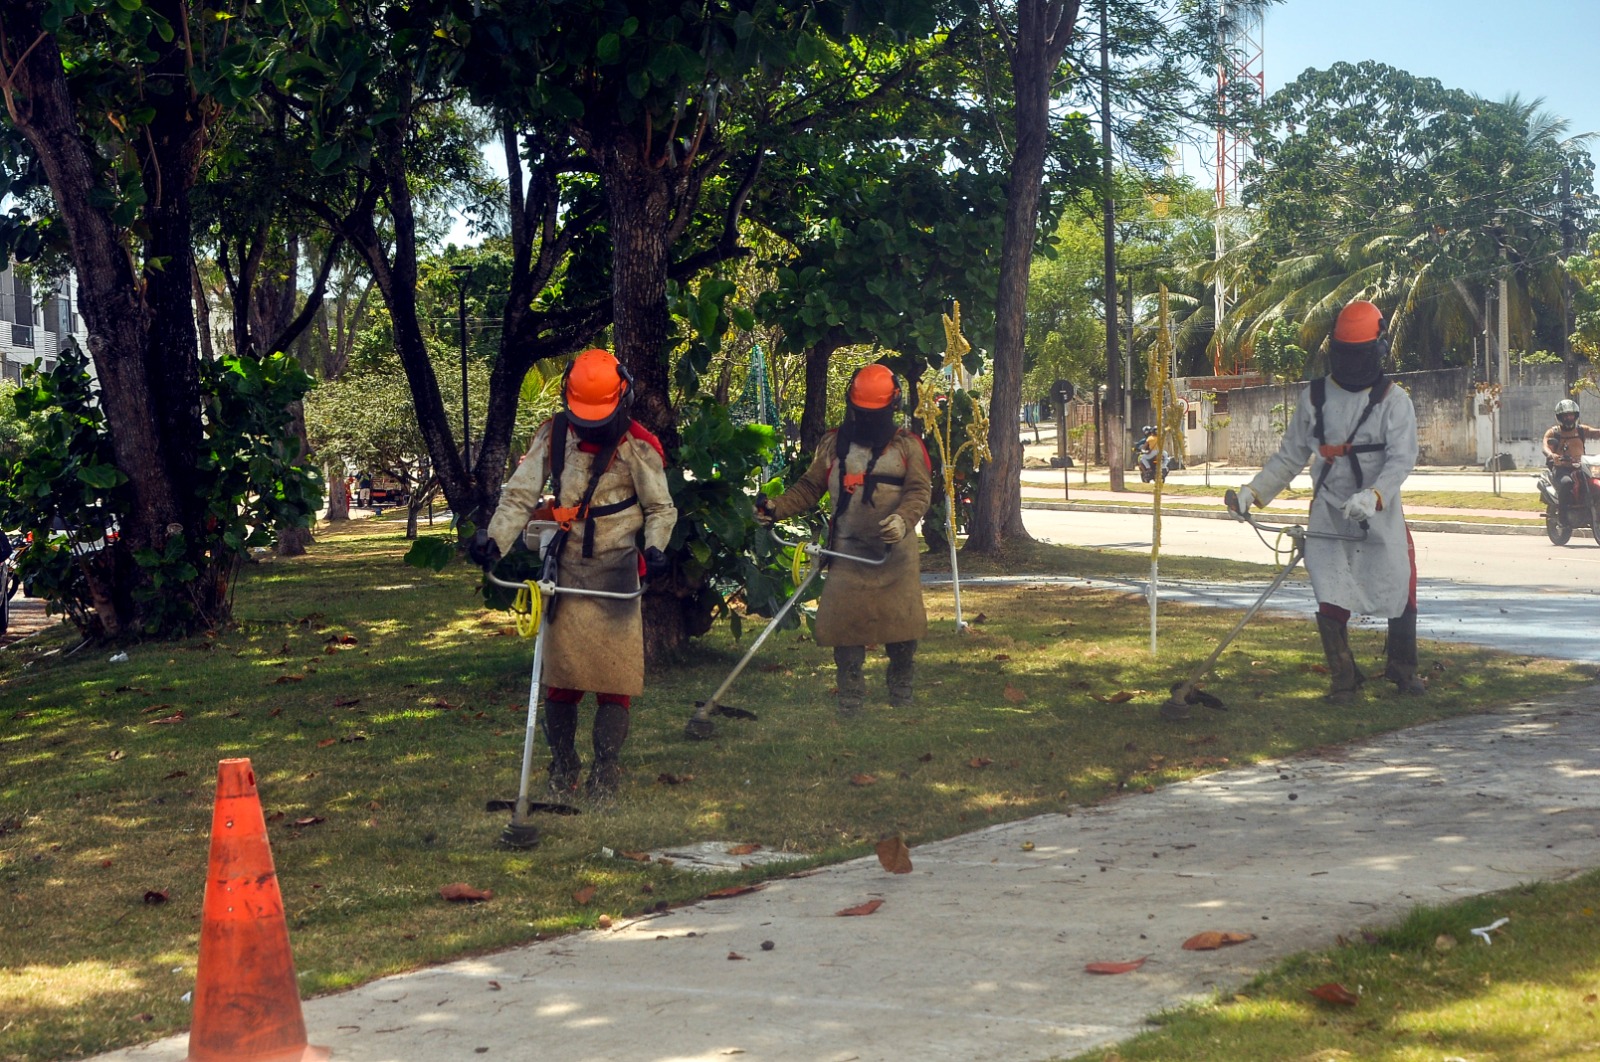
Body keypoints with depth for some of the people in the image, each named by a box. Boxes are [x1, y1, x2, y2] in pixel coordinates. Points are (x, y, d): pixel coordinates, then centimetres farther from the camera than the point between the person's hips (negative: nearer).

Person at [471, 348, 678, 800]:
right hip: (564, 570, 2)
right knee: (559, 676, 2)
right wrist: (495, 539, -16)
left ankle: (605, 775, 5)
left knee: (614, 677, -5)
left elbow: (661, 508, 3)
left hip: (615, 571, -2)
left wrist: (655, 548, -15)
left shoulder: (637, 446, -5)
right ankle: (562, 768, 16)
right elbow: (520, 495, 0)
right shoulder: (553, 435, 1)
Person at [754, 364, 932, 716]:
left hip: (895, 553, -1)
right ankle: (850, 700, 8)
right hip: (847, 553, 1)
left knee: (902, 626, 2)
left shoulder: (907, 445, 3)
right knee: (844, 625, -3)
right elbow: (809, 488, 13)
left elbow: (920, 490, -5)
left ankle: (901, 696, 20)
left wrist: (903, 519, -25)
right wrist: (777, 507, -3)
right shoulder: (833, 444, 10)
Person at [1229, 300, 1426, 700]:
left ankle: (1402, 669, 26)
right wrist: (1256, 489, -1)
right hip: (1328, 514, 1)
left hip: (1382, 514, -1)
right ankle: (1343, 679, 6)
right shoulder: (1314, 397, 6)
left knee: (1401, 592, 4)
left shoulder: (1394, 400, -3)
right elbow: (1290, 455, 12)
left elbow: (1402, 458, -15)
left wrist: (1373, 494, -33)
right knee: (1331, 599, -7)